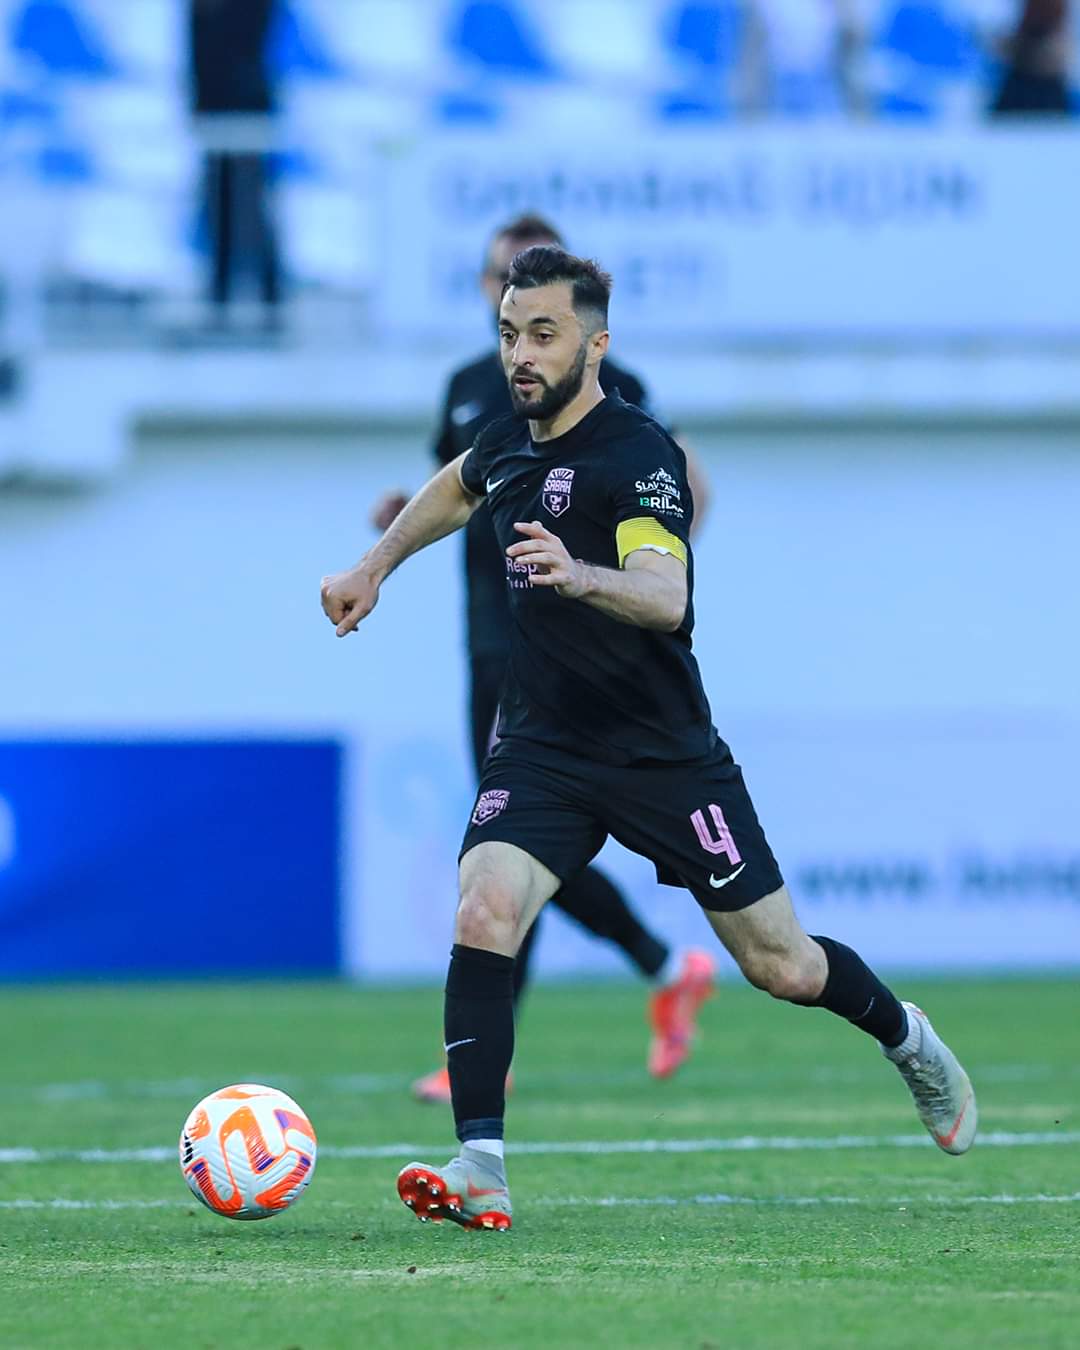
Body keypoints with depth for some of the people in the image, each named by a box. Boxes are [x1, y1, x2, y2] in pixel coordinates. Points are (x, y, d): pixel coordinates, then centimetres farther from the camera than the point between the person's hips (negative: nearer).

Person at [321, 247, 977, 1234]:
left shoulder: (637, 454, -18)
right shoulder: (509, 444, 4)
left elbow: (665, 599, -35)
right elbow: (454, 490, 31)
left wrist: (578, 575, -53)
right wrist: (373, 569, 33)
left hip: (665, 753, -5)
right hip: (542, 751, 5)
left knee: (782, 967, 5)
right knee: (483, 916, -22)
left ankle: (906, 1040, 38)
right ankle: (481, 1174, -24)